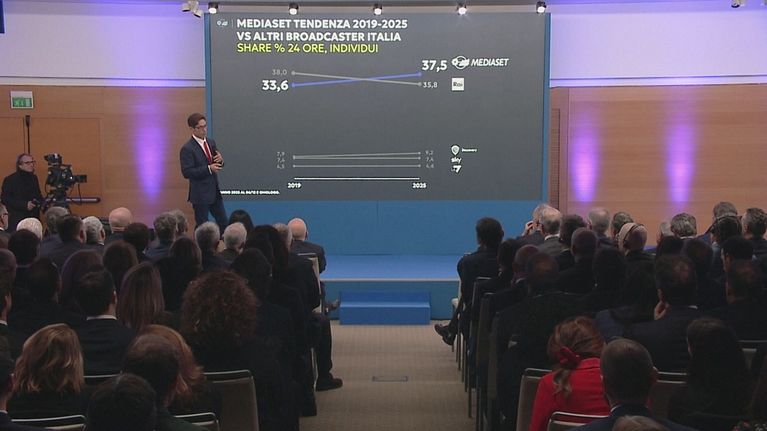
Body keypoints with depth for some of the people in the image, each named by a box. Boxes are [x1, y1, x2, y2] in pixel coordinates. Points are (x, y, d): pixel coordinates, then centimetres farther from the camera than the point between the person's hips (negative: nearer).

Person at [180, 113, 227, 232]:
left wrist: (220, 160, -9)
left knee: (223, 222, 11)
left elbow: (218, 164, 16)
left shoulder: (211, 142, 8)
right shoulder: (187, 149, -14)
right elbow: (186, 172, -20)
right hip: (200, 194, -7)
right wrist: (208, 168, -26)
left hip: (215, 191, 7)